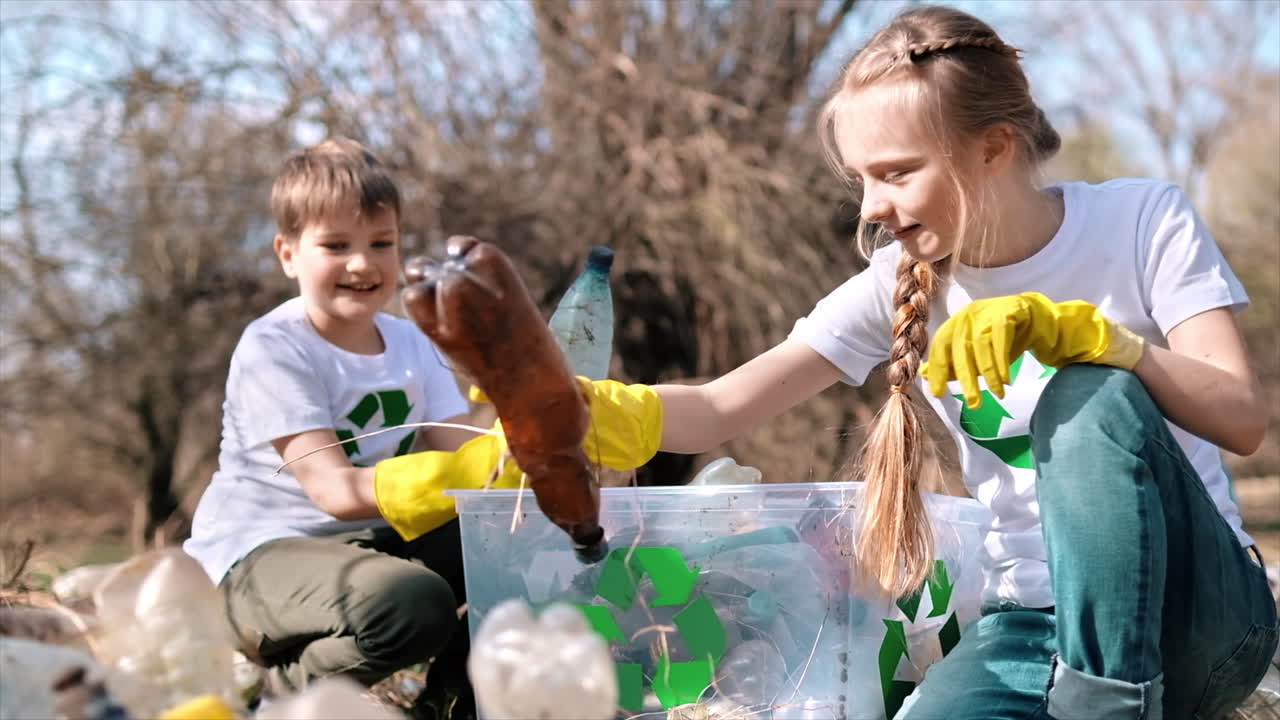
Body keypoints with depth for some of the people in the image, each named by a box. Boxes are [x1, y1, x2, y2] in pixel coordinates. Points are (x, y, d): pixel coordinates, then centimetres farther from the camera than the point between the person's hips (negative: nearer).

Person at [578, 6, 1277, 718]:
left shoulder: (1143, 221, -7)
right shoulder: (901, 283, 0)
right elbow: (720, 408, -8)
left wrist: (1071, 330, -33)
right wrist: (597, 412, -29)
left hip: (1206, 610, -2)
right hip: (1033, 619, 2)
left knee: (1092, 393, -30)